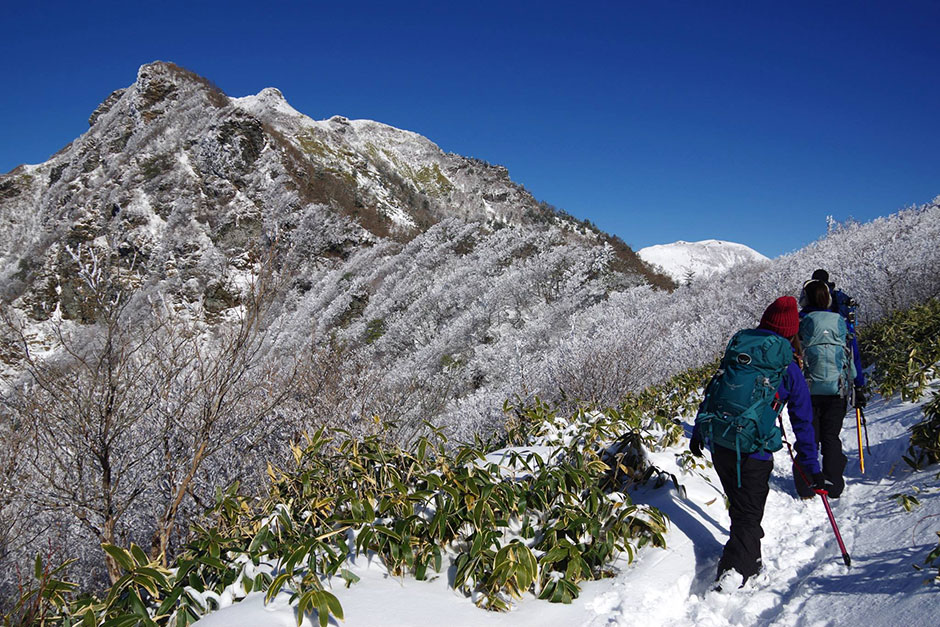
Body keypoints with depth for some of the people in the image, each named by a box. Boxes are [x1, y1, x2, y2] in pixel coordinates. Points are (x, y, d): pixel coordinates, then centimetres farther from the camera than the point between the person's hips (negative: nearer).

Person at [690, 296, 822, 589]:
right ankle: (732, 572, -5)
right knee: (748, 516, 9)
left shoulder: (736, 352, 7)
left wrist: (697, 432, 23)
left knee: (740, 506, 23)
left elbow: (711, 392, 13)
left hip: (718, 446, 4)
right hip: (753, 454, -4)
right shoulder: (790, 371, -1)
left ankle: (750, 563, 37)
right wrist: (813, 468, 13)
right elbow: (803, 424, 4)